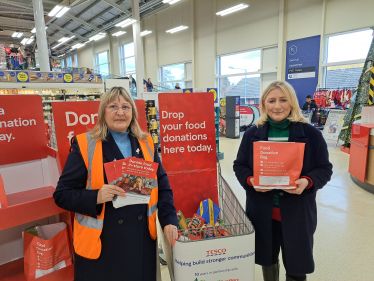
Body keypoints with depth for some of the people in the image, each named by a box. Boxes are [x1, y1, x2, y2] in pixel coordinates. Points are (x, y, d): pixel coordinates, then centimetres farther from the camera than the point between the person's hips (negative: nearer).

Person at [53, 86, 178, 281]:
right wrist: (96, 197, -23)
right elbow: (62, 194, -7)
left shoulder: (145, 143, 3)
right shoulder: (85, 145, -8)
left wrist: (168, 220, -3)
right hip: (101, 243, -3)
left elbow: (162, 186, 6)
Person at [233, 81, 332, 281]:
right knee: (267, 259, 22)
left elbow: (324, 169, -1)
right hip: (261, 212, 2)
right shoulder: (252, 134, -1)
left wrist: (307, 182, -21)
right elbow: (239, 165, 3)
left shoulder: (311, 134, -5)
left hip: (298, 213, -1)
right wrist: (251, 180, -17)